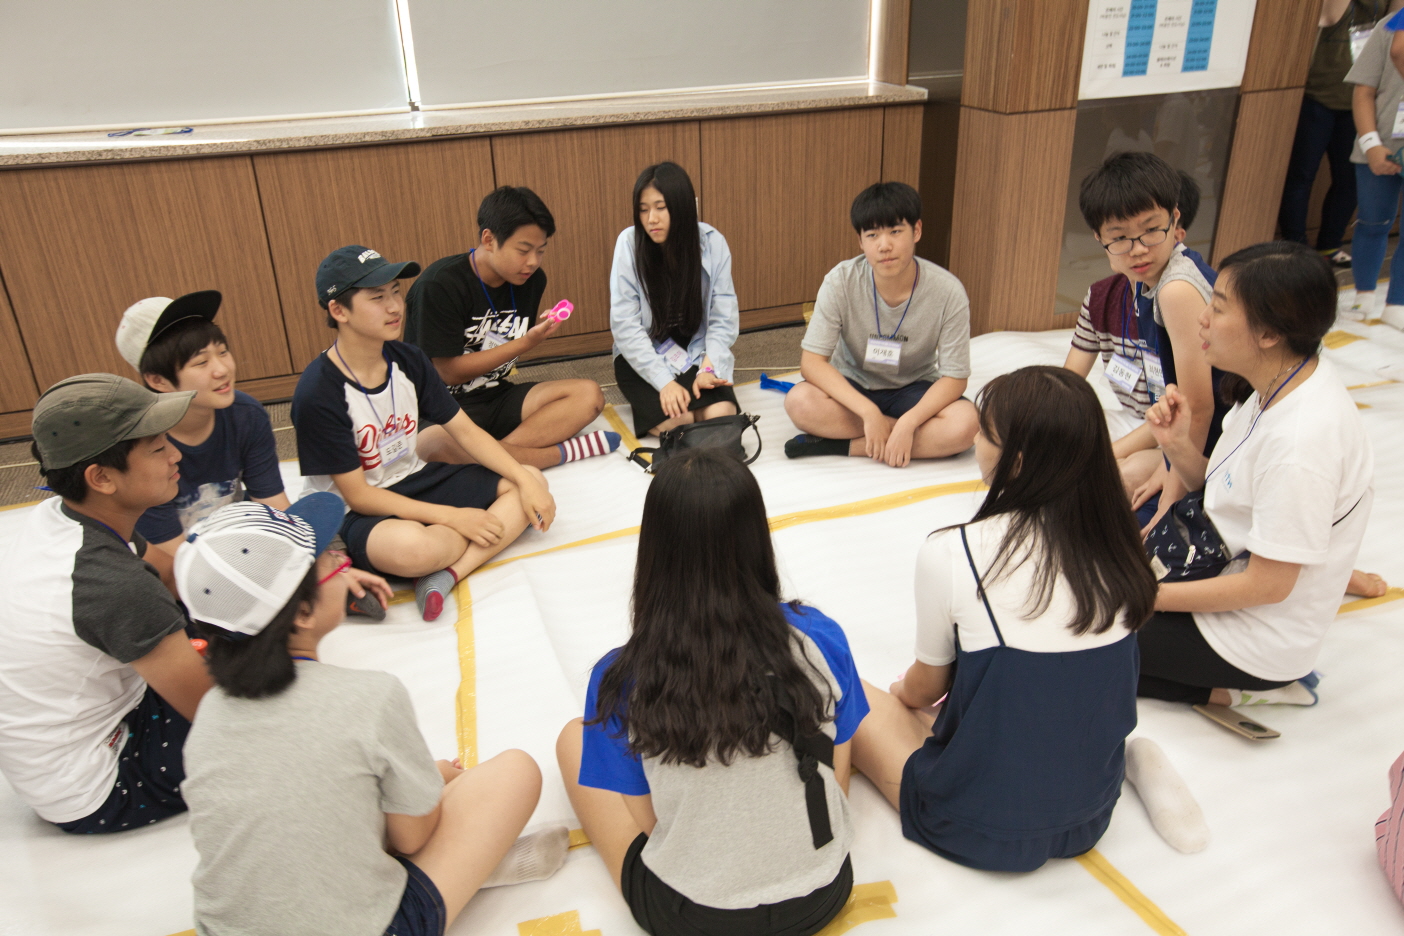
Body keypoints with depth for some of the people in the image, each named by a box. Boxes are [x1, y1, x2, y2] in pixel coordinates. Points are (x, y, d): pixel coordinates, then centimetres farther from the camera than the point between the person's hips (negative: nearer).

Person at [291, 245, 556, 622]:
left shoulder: (408, 360, -1)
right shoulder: (317, 394, -21)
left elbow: (464, 430, 3)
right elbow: (358, 495, -18)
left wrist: (525, 480, -10)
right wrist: (453, 517, -22)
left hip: (419, 481, 8)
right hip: (364, 514, -7)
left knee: (531, 481, -6)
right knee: (413, 547, -41)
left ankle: (446, 576, -23)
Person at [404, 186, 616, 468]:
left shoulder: (532, 280, 2)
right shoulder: (440, 286, -17)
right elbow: (450, 372, -16)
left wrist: (541, 328, -5)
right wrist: (526, 343, -18)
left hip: (497, 400, 6)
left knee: (589, 394, -14)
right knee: (435, 445, -41)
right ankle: (565, 451, -28)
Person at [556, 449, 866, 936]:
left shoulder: (622, 681, -20)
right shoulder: (819, 638, -14)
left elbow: (647, 823, -8)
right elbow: (838, 783, -2)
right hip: (823, 895, 3)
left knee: (574, 738, 15)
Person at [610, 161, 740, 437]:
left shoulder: (712, 242, -10)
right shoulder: (629, 242, -14)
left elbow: (723, 319, -6)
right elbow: (625, 325, -16)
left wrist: (708, 368, -23)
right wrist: (664, 382, -25)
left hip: (696, 353, 2)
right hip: (642, 358, -2)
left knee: (720, 414, -24)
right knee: (675, 419, -27)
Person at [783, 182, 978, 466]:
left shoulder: (947, 292, -19)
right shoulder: (841, 282, -18)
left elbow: (954, 377, -15)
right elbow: (812, 361, -21)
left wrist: (908, 422, -32)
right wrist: (868, 411, -32)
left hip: (914, 390, 0)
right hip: (851, 389, 0)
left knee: (963, 424, -31)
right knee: (800, 401, -32)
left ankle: (839, 446, -24)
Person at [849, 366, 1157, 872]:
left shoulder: (951, 552, -23)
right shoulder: (1118, 546, -8)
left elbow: (925, 688, -5)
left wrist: (902, 692, 20)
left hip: (983, 830, -4)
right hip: (1091, 819, 5)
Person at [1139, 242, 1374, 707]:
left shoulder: (1301, 440, -32)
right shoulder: (1280, 381, -5)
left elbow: (1268, 586, -25)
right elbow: (1220, 490, 5)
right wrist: (1176, 443, -15)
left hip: (1259, 633, -9)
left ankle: (1234, 692, 2)